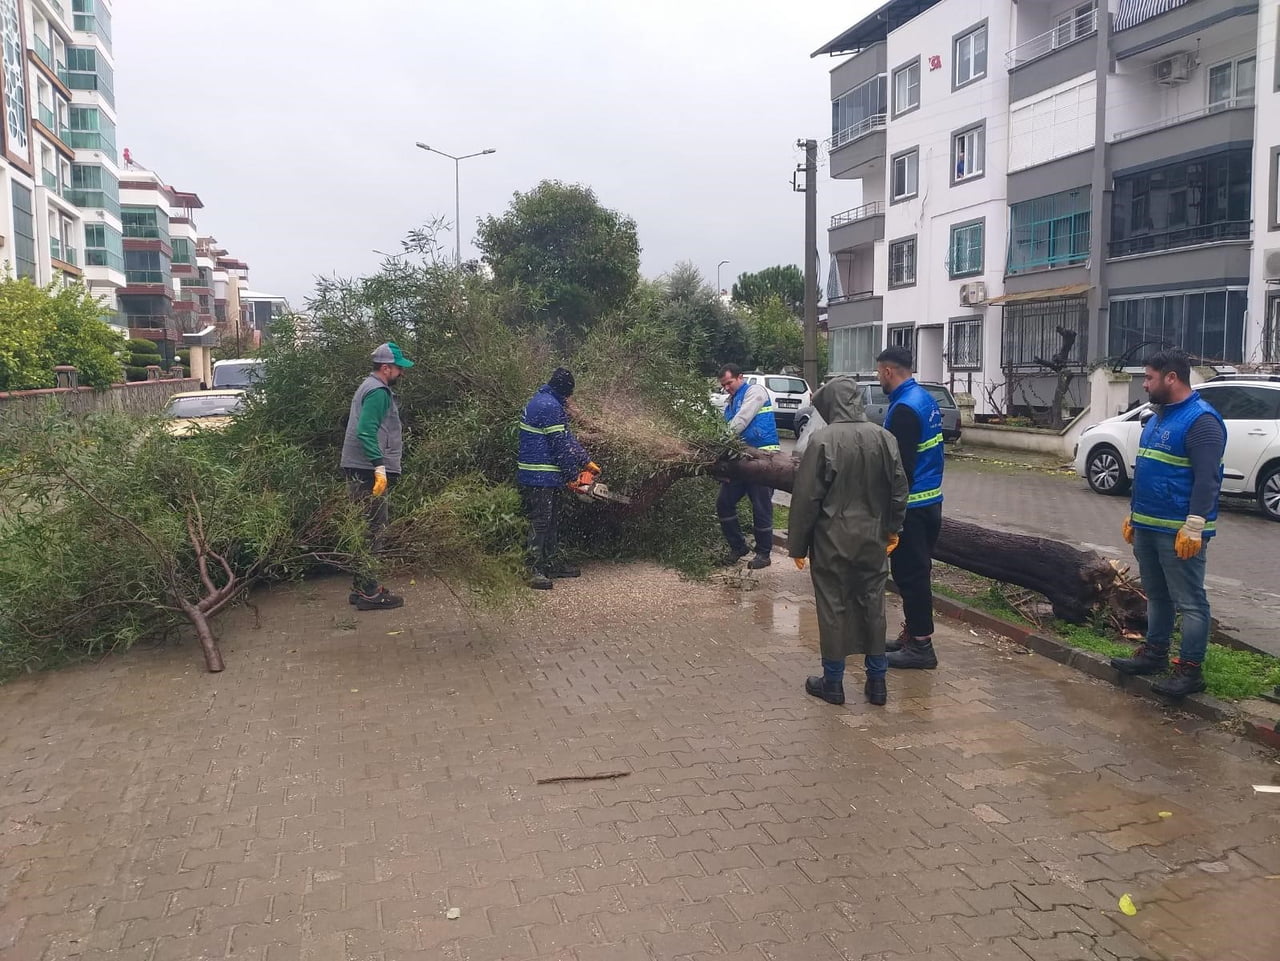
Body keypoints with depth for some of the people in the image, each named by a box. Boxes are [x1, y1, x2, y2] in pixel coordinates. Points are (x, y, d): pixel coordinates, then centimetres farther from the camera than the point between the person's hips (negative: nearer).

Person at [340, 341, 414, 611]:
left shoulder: (370, 387, 19)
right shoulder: (378, 391, -13)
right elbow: (366, 432, -23)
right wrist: (380, 467, -28)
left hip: (361, 470, 11)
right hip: (369, 471, -11)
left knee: (368, 529, 15)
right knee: (375, 531, -7)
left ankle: (362, 587, 21)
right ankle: (368, 593, -5)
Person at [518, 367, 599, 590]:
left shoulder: (546, 402, 16)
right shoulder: (549, 406, -17)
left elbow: (567, 437, 17)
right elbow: (561, 444, -16)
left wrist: (587, 461, 14)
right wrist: (573, 475, -8)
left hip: (548, 476, 10)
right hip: (540, 477, -10)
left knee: (552, 521, 15)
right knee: (540, 522, -8)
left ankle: (551, 563, 23)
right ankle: (536, 570, -6)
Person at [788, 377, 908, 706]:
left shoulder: (822, 441, -15)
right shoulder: (883, 438, -2)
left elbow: (806, 498, -13)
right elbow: (899, 488, 5)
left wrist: (798, 545, -4)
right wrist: (893, 528, 18)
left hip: (832, 542, -4)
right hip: (873, 540, 4)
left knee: (833, 608, 6)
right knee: (873, 605, 13)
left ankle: (832, 682, 16)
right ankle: (877, 680, 21)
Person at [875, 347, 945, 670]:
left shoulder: (904, 408, -19)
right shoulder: (925, 399, 12)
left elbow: (900, 464, -22)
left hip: (911, 504, -10)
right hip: (930, 499, 10)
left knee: (910, 573, -3)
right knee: (917, 571, 16)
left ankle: (921, 645, 2)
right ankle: (913, 634, 25)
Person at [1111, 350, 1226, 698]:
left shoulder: (1201, 420, -15)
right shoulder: (1158, 418, 15)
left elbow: (1206, 479, -21)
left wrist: (1194, 527, -25)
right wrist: (1133, 515, 22)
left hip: (1178, 532, -9)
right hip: (1147, 527, 10)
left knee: (1189, 602, -2)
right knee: (1156, 595, 18)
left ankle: (1190, 670, 3)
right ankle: (1155, 653, 28)